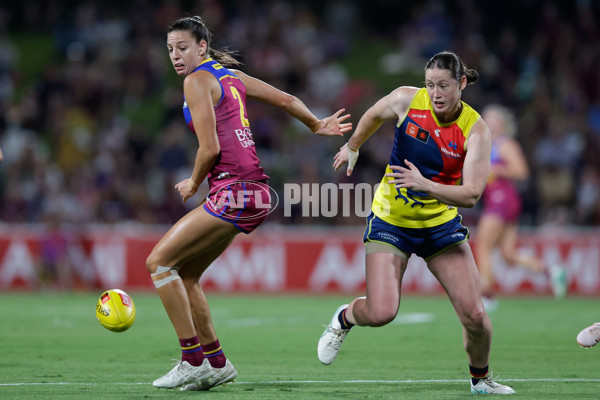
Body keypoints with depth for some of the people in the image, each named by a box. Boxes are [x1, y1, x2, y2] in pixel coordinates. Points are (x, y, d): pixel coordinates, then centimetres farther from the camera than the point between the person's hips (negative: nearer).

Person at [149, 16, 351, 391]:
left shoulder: (197, 80, -7)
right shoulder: (230, 75, 19)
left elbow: (210, 148, -13)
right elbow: (287, 99, 25)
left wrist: (193, 184, 4)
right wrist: (317, 125, 43)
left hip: (234, 189, -9)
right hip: (256, 193, 9)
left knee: (159, 261, -9)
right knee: (183, 274, 13)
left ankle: (193, 361, -11)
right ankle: (217, 363, 15)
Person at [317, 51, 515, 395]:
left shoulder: (476, 130, -16)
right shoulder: (407, 99, -13)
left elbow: (471, 194, -24)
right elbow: (374, 116, 11)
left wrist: (425, 185, -38)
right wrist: (352, 147, 27)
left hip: (441, 223, 0)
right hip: (391, 220, 0)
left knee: (474, 315, -9)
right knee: (381, 313, -16)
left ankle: (481, 378, 20)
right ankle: (344, 318, 21)